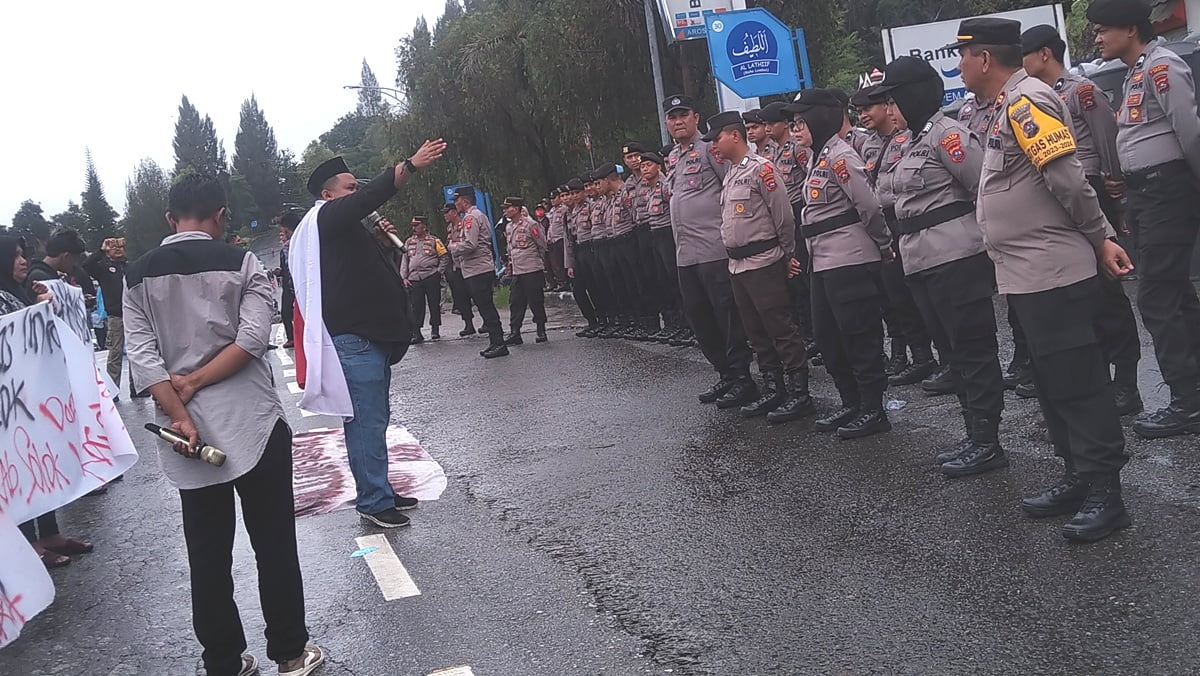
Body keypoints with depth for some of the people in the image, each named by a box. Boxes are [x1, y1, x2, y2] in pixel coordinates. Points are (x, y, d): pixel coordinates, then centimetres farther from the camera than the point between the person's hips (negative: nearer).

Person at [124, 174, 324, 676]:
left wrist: (180, 416, -9)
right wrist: (194, 383, -9)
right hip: (251, 420, -3)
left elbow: (141, 356, -4)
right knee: (274, 542, 7)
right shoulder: (241, 264, -2)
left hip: (185, 428, 3)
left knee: (207, 554, 10)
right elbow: (252, 338, -14)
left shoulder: (137, 276, 6)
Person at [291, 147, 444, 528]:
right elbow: (370, 198, -24)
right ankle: (373, 501, -6)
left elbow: (367, 267, 27)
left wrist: (380, 241, 10)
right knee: (367, 421, -9)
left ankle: (380, 492, 23)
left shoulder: (345, 226, 23)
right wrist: (411, 166, -30)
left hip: (371, 336, 11)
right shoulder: (326, 218, -8)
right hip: (353, 340, -11)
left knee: (374, 419, 15)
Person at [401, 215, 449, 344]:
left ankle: (435, 330, 15)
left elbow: (445, 257, 6)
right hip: (414, 279, 3)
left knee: (434, 304, 2)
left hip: (431, 277, -3)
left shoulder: (434, 241, 4)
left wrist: (439, 272, -2)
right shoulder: (409, 242, 15)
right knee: (415, 306, -2)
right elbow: (404, 260, 15)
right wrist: (404, 277, 6)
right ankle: (416, 333, -1)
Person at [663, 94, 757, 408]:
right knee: (698, 317, 13)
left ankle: (742, 378, 3)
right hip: (685, 253, 9)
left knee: (728, 316, -5)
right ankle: (726, 374, 23)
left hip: (714, 249, -9)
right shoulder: (672, 158, 18)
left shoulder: (709, 148, -7)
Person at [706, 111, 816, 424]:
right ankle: (773, 390, 20)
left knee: (781, 329, -5)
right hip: (737, 264, 9)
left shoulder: (760, 168, -11)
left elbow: (783, 215, -11)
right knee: (756, 332, 12)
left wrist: (788, 255, -5)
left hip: (763, 262, -9)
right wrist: (735, 254, 16)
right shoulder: (729, 174, 15)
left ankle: (799, 394, 0)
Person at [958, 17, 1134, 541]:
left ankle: (1104, 492, 5)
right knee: (1053, 384, 15)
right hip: (1025, 276, 10)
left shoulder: (1027, 101, -15)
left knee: (1078, 385, -3)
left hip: (1053, 274, -10)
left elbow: (1068, 180, -20)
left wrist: (1099, 238, -11)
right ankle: (1079, 479, 25)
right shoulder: (1005, 106, 16)